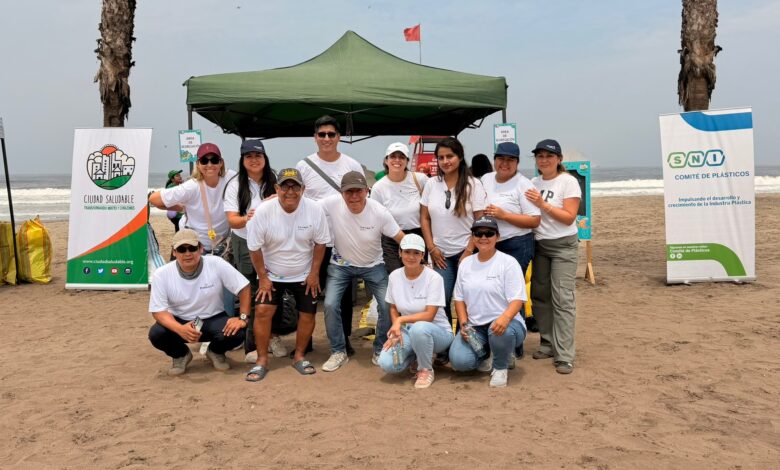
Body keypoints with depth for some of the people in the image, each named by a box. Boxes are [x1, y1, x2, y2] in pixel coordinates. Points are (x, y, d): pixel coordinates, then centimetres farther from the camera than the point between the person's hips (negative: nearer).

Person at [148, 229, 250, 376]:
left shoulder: (216, 264, -17)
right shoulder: (161, 274, -14)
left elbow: (243, 287, -10)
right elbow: (158, 311, -14)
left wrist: (243, 318, -19)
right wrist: (180, 329, -33)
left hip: (214, 319, 0)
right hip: (178, 321, 1)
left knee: (236, 334, -28)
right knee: (156, 334, -29)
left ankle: (216, 352, 10)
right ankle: (180, 355, 7)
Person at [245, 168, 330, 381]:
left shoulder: (315, 210, -18)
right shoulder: (263, 211, -21)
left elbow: (320, 243, -5)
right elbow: (255, 248, -12)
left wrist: (314, 273, -5)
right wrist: (263, 277, -10)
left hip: (304, 274, 1)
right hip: (272, 274, -1)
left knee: (308, 313, 2)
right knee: (262, 311, -13)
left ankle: (299, 356, 22)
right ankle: (262, 360, 1)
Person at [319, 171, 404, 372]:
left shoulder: (379, 212, -23)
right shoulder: (331, 204, -23)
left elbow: (403, 240, -16)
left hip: (373, 265, 0)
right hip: (341, 264, 0)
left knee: (388, 306, -10)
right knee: (330, 305, -13)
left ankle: (380, 351, 14)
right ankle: (338, 352, 10)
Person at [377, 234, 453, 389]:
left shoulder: (434, 278, -17)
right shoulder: (394, 276, -3)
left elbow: (429, 315, -21)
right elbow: (393, 308, 8)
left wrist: (401, 320, -26)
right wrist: (396, 330, -8)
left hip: (436, 331, -4)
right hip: (407, 331, 5)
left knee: (419, 328, -40)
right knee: (386, 363, -20)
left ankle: (426, 370, -11)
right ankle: (417, 353, 14)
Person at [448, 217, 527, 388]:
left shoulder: (508, 262, -6)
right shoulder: (465, 264, 9)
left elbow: (517, 299, -13)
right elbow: (459, 298, 12)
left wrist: (505, 317, -34)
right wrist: (464, 324, -4)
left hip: (503, 323, -3)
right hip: (474, 326, 4)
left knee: (501, 332, -40)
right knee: (459, 360, -22)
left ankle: (500, 367, -5)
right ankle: (485, 355, 16)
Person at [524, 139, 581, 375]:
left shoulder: (568, 181, -7)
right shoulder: (534, 183, 10)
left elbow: (569, 217, -13)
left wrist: (543, 204, -19)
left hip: (563, 246, -6)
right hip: (539, 244, 6)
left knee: (562, 299, -9)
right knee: (539, 295, 8)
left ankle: (564, 355, -6)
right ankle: (548, 343, 23)